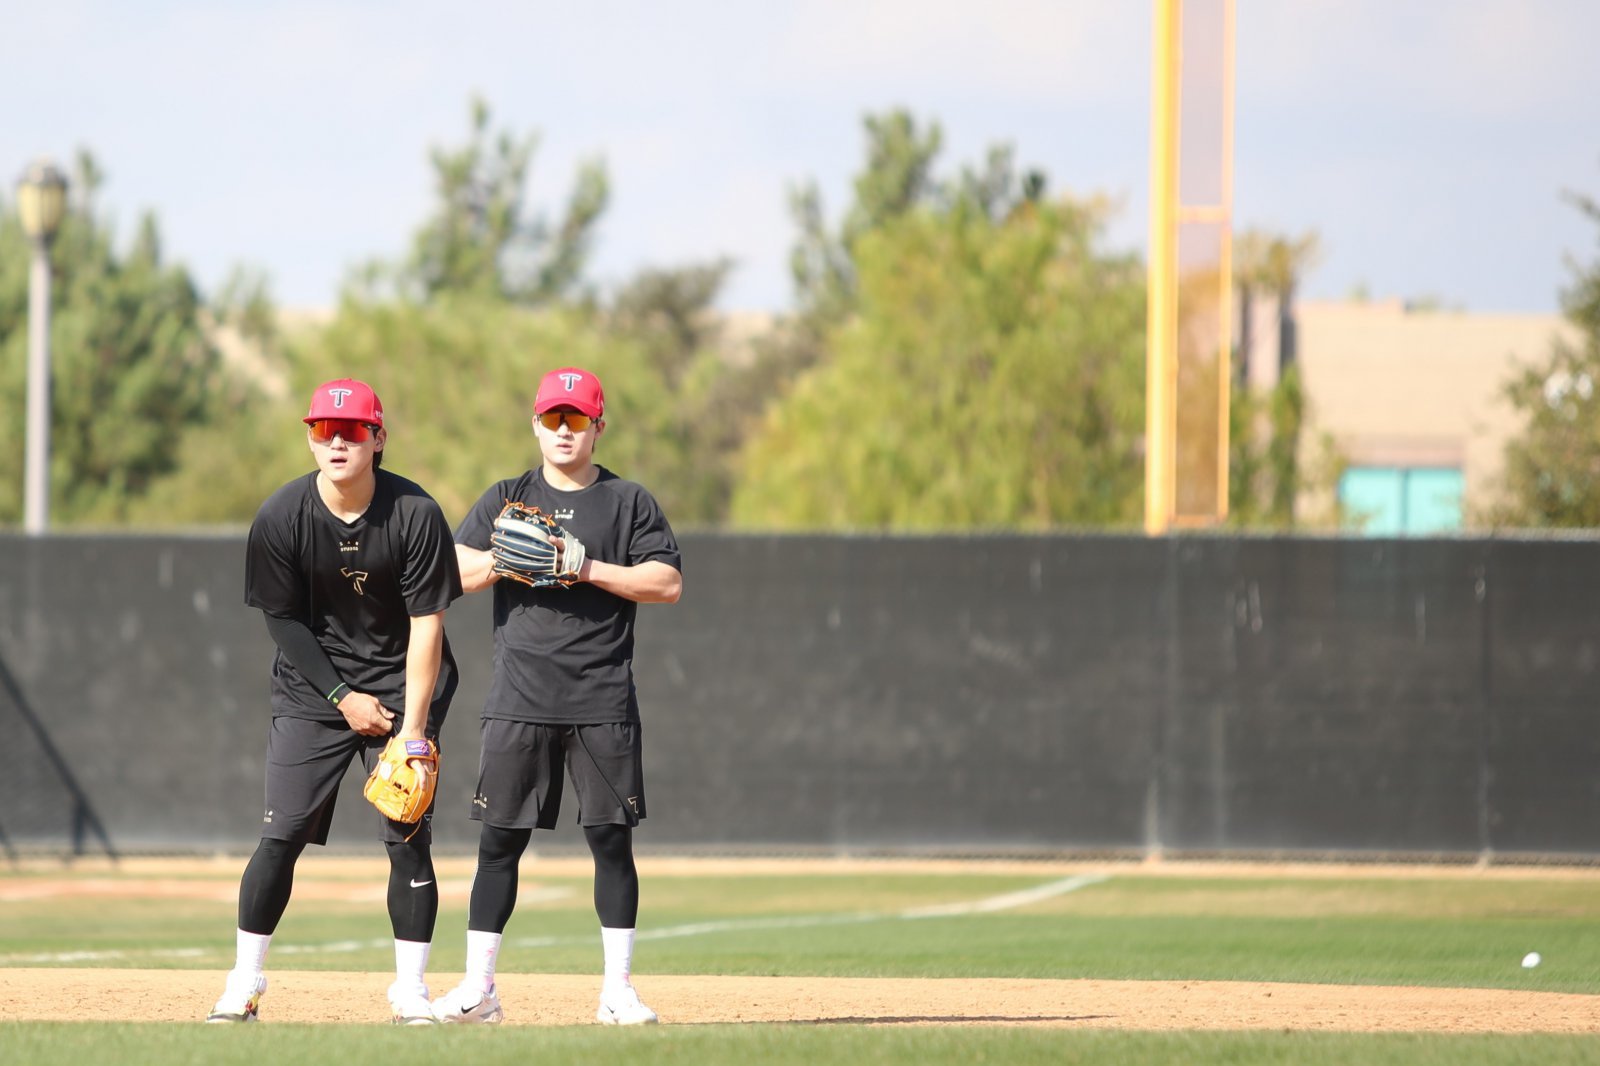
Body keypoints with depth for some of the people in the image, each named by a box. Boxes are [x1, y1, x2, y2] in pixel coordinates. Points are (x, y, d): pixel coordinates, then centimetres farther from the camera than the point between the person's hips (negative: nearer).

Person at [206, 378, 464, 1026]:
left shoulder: (415, 515, -15)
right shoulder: (281, 518, -11)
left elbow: (427, 625, -13)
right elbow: (284, 620, -2)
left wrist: (412, 729, -17)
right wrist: (343, 698, -9)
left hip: (402, 687, -1)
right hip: (312, 689, 1)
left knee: (407, 838, -7)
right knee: (281, 834, -6)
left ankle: (411, 991, 1)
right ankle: (244, 985, 2)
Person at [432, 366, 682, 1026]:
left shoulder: (629, 502, 7)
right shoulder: (506, 499, 12)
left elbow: (667, 583, -3)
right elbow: (456, 572, 3)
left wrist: (590, 569, -12)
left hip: (603, 700, -1)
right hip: (520, 697, 1)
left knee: (610, 838, -2)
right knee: (499, 839, 0)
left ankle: (617, 989, 3)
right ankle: (478, 988, 5)